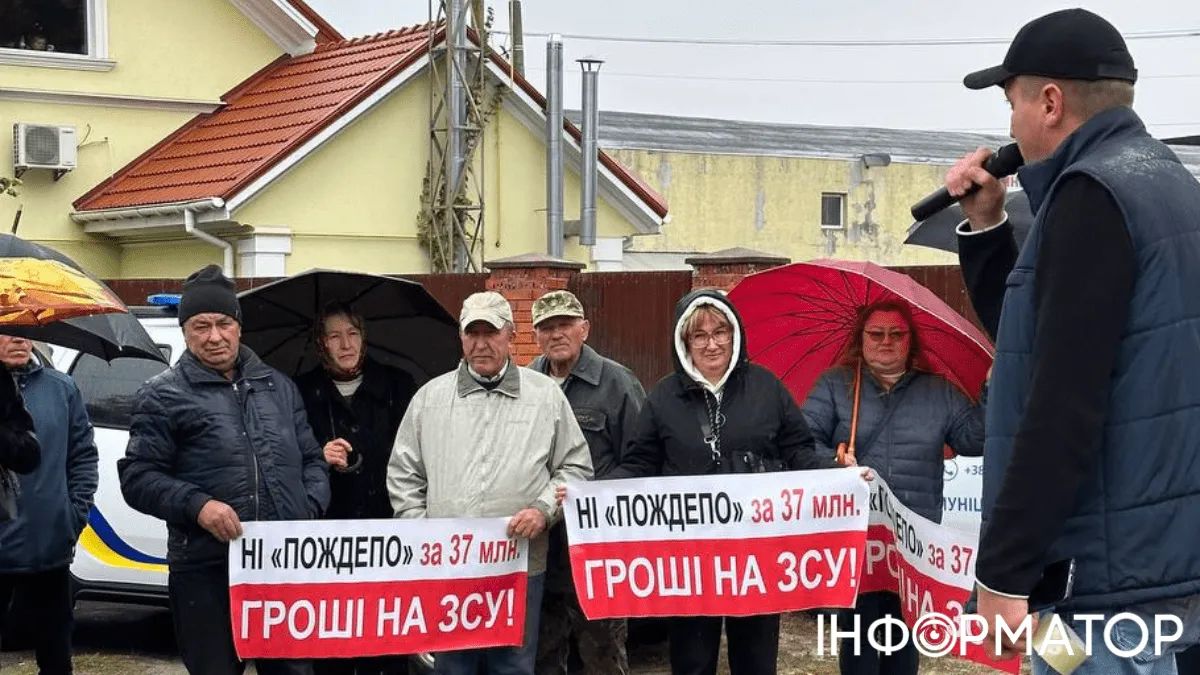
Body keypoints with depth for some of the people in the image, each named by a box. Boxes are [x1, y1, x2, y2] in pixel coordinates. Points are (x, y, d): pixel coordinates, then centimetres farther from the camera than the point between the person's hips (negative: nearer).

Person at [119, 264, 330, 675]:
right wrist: (196, 505, -19)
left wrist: (311, 511, 2)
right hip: (207, 571, -4)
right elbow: (137, 477, -4)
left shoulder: (279, 386, 15)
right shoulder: (163, 396, 1)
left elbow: (311, 460, 20)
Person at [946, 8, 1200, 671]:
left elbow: (1065, 402, -23)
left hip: (1115, 577, -10)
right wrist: (985, 222, 14)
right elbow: (1025, 329, 25)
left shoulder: (1095, 192, -15)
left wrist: (1003, 571, -20)